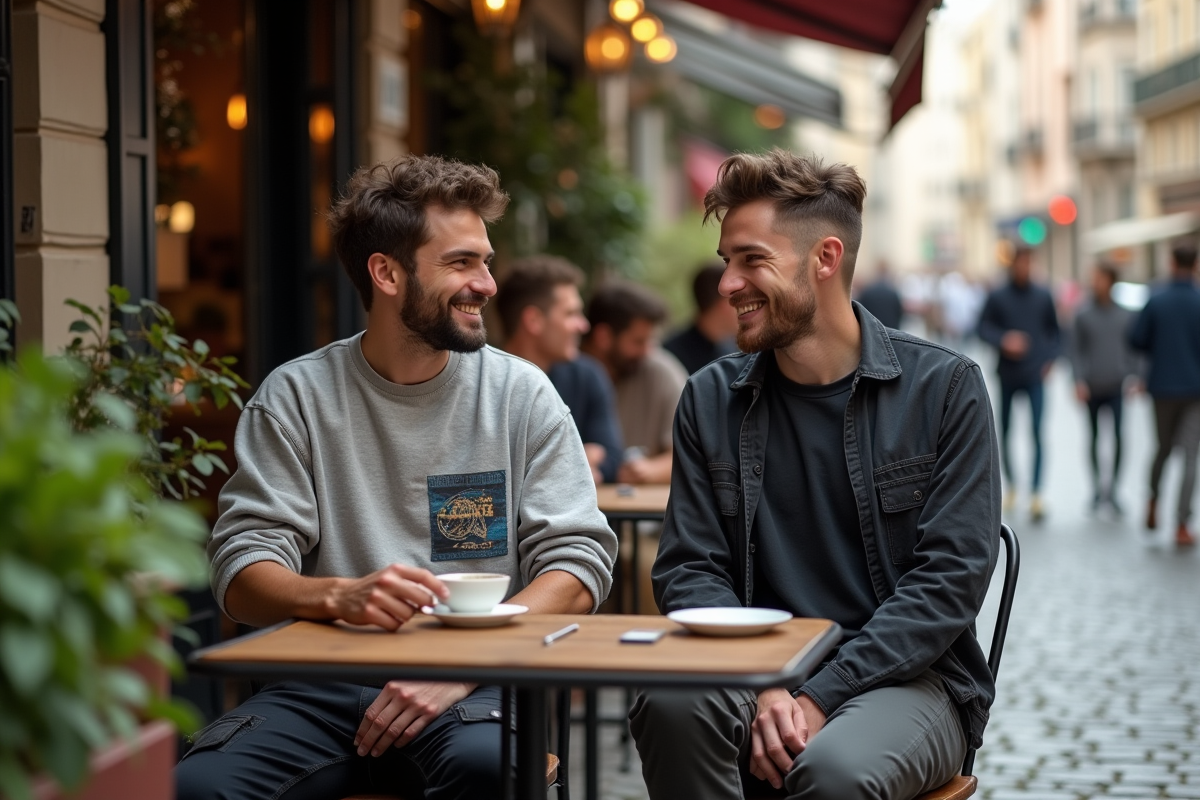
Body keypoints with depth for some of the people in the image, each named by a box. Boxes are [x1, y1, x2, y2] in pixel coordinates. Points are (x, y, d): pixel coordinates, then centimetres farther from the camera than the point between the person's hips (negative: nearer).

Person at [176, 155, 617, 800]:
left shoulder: (520, 393, 5)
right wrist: (340, 596, -26)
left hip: (475, 686, -1)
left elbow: (579, 561, -1)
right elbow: (242, 576, -3)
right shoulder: (296, 396, 4)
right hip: (325, 686, 1)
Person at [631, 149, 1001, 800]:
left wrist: (819, 696, -17)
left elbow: (952, 575, -7)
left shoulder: (945, 388, -1)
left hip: (906, 675, -3)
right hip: (757, 671, 3)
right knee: (670, 703, -30)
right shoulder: (711, 399, 9)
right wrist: (762, 689, -16)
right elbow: (688, 569, 4)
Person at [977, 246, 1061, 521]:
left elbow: (1054, 330, 14)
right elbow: (983, 327, 0)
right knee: (1005, 432, 9)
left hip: (1035, 375, -1)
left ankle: (1036, 494, -14)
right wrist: (1004, 339, -17)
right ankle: (1011, 483, 29)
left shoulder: (1043, 297, 7)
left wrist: (1051, 358, 1)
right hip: (1008, 373, 1)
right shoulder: (997, 297, 2)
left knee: (1037, 431, -11)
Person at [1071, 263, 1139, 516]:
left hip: (1117, 388, -1)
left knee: (1118, 435, -14)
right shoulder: (1083, 317, 6)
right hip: (1092, 388, 1)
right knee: (1094, 437, 8)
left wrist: (1132, 377, -2)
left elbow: (1132, 350, 10)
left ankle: (1112, 487, -7)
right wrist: (1079, 380, -7)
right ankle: (1096, 484, 21)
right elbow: (1077, 351, 4)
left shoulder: (1125, 317, 7)